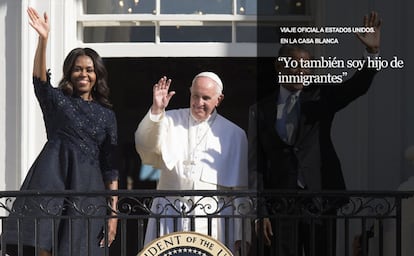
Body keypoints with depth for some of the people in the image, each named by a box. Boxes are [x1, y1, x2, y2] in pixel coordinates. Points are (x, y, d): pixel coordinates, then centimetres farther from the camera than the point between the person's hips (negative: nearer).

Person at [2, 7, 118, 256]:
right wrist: (43, 40, -26)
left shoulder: (107, 114, 14)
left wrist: (114, 212, 3)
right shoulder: (57, 101, 11)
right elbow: (39, 78, -11)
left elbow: (110, 166, 11)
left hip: (88, 187, 2)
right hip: (52, 180, -2)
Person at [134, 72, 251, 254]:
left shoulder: (234, 135, 9)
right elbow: (145, 145, -8)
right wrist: (156, 111, -22)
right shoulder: (171, 121, 11)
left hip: (212, 222, 0)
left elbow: (241, 189, 9)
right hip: (169, 217, 0)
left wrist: (240, 235, 5)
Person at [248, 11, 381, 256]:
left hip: (319, 199, 0)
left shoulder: (321, 96, 7)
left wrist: (373, 51, -26)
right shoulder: (261, 109, 5)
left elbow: (358, 86, -9)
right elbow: (256, 164, 4)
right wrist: (261, 212, -1)